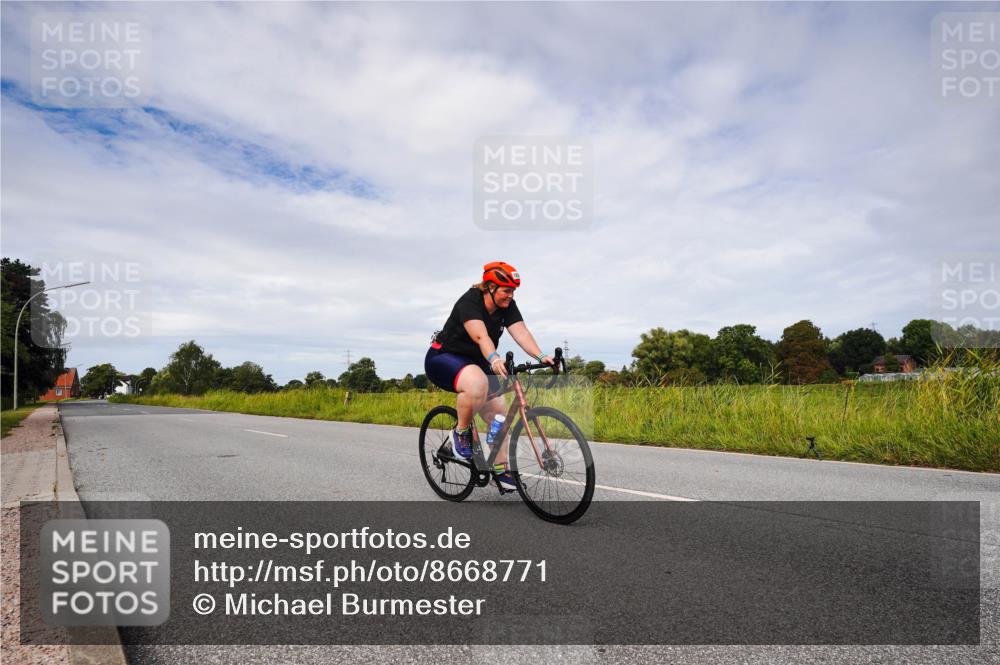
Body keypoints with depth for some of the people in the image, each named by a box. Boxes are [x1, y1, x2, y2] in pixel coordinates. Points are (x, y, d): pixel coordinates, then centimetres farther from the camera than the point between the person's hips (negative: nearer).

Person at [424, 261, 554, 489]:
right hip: (443, 358, -7)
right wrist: (494, 359, -59)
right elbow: (481, 336, -41)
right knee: (477, 383, -38)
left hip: (476, 363, 7)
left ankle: (501, 469, 9)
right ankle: (461, 433, -16)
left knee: (499, 411, -3)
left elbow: (521, 332, -20)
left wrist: (541, 357, -36)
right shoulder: (469, 302, -24)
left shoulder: (507, 306, -5)